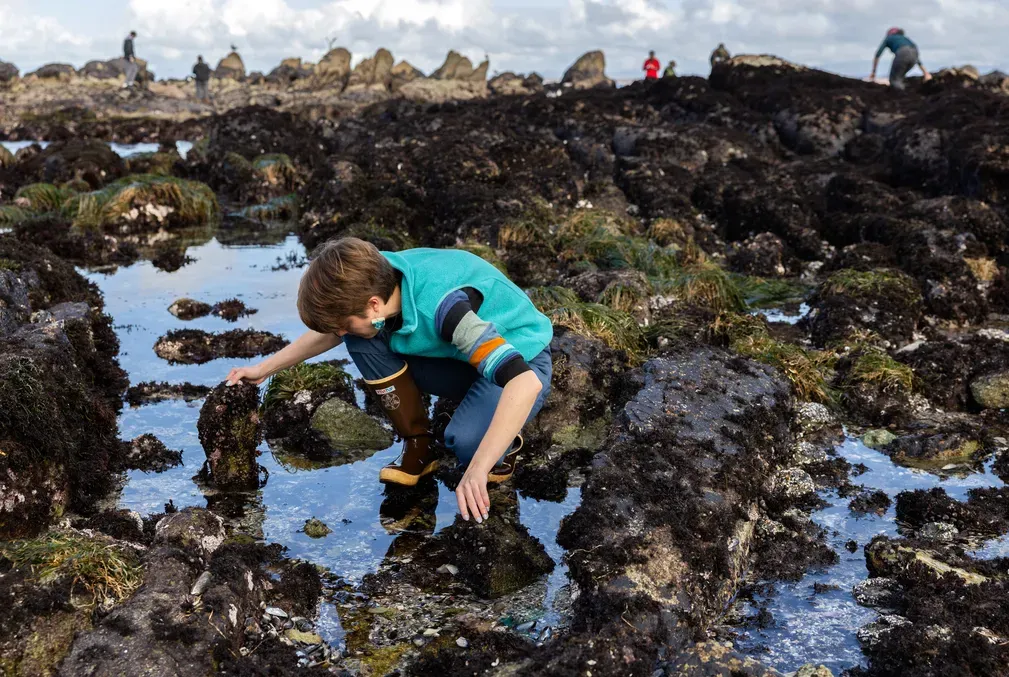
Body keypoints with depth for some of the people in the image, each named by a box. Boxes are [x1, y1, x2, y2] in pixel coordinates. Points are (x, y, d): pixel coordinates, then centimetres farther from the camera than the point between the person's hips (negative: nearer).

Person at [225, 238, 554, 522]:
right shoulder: (375, 278, -17)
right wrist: (264, 368, 9)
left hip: (521, 362, -7)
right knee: (362, 340, -14)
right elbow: (330, 331, 7)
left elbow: (525, 382, -47)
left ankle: (505, 444, 0)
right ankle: (418, 446, 0)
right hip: (459, 358, 7)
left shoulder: (444, 308, -39)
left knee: (465, 440, -36)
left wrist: (477, 470, -48)